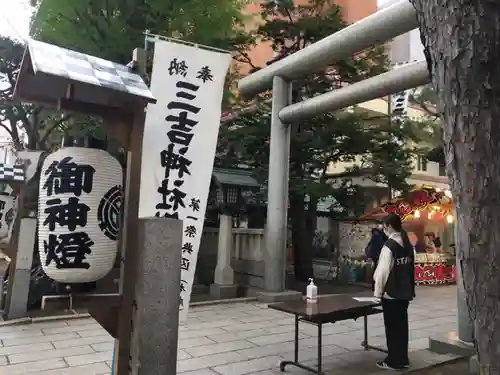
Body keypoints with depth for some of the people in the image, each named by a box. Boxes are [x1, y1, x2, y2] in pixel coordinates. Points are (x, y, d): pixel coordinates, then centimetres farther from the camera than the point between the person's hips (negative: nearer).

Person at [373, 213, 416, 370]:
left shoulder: (389, 246, -19)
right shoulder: (407, 244, 6)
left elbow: (383, 271, -18)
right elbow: (410, 267, 12)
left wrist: (378, 291, -9)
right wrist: (410, 288, 18)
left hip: (391, 293, -8)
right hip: (405, 292, 8)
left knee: (392, 326, 3)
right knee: (402, 325, 15)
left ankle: (394, 361, 13)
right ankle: (402, 359, 24)